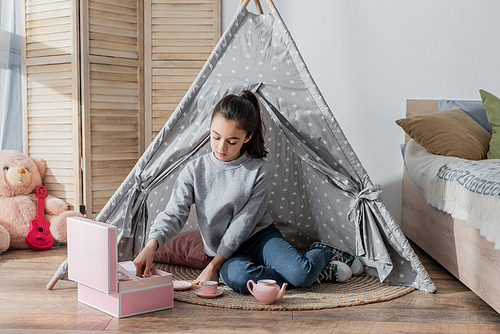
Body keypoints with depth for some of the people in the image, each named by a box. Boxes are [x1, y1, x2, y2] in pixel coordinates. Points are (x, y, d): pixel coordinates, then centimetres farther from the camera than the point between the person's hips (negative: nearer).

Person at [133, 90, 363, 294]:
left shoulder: (259, 171, -11)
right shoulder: (195, 171, -5)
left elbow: (244, 223, -14)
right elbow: (173, 214, -13)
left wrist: (214, 265, -18)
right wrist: (151, 244, -34)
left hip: (260, 236, -1)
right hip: (226, 254, 2)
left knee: (302, 273, -29)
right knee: (236, 277, -35)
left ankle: (322, 254, 10)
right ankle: (320, 273, -16)